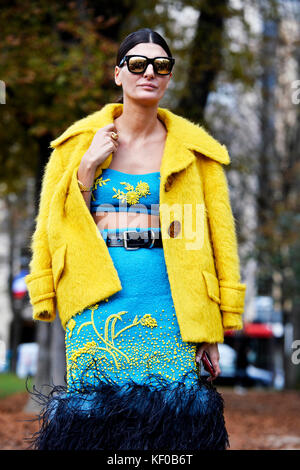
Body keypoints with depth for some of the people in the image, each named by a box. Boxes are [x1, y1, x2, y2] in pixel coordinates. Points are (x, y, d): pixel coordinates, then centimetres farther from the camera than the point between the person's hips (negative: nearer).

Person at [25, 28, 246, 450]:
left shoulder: (193, 151, 9)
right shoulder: (80, 144, 11)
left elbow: (220, 238, 8)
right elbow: (54, 226, 9)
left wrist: (214, 329, 3)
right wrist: (88, 166, -4)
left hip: (167, 301, 0)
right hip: (97, 302, 0)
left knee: (169, 417, -8)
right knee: (94, 412, -2)